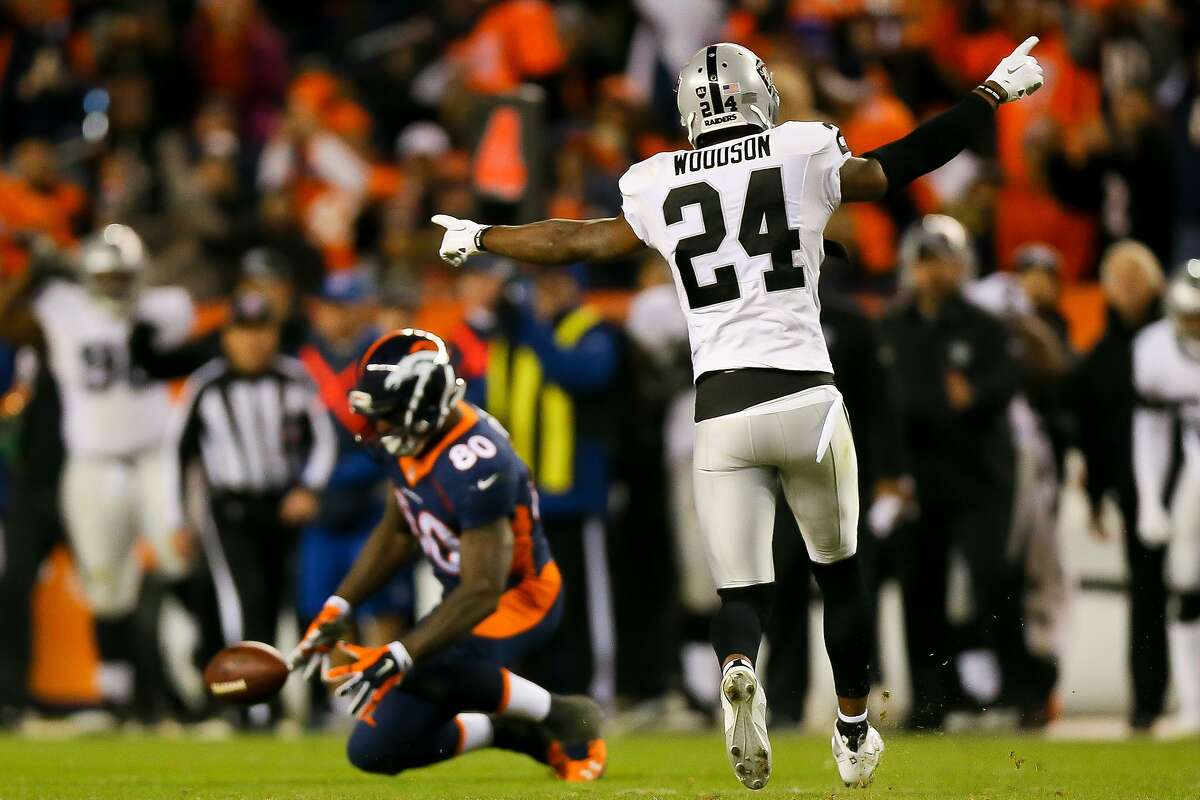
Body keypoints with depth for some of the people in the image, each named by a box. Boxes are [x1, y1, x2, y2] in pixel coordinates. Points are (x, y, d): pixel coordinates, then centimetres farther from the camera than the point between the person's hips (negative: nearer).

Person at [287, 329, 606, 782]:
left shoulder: (475, 466, -32)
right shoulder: (408, 437, -5)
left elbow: (482, 592, -34)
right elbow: (397, 533, 12)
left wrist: (396, 659, -39)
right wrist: (337, 610, 7)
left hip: (518, 598, -8)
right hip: (466, 596, 9)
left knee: (426, 672, -39)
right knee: (374, 752, 3)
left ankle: (563, 716, -15)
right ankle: (518, 733, 16)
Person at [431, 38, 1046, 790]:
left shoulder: (661, 190, 7)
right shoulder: (804, 159, 2)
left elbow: (575, 242, 20)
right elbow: (912, 159, 11)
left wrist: (478, 238, 37)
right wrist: (997, 91, 25)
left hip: (720, 412, 1)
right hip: (804, 395, -1)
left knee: (742, 588, 4)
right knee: (840, 568, 19)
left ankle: (739, 671, -30)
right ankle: (855, 733, 25)